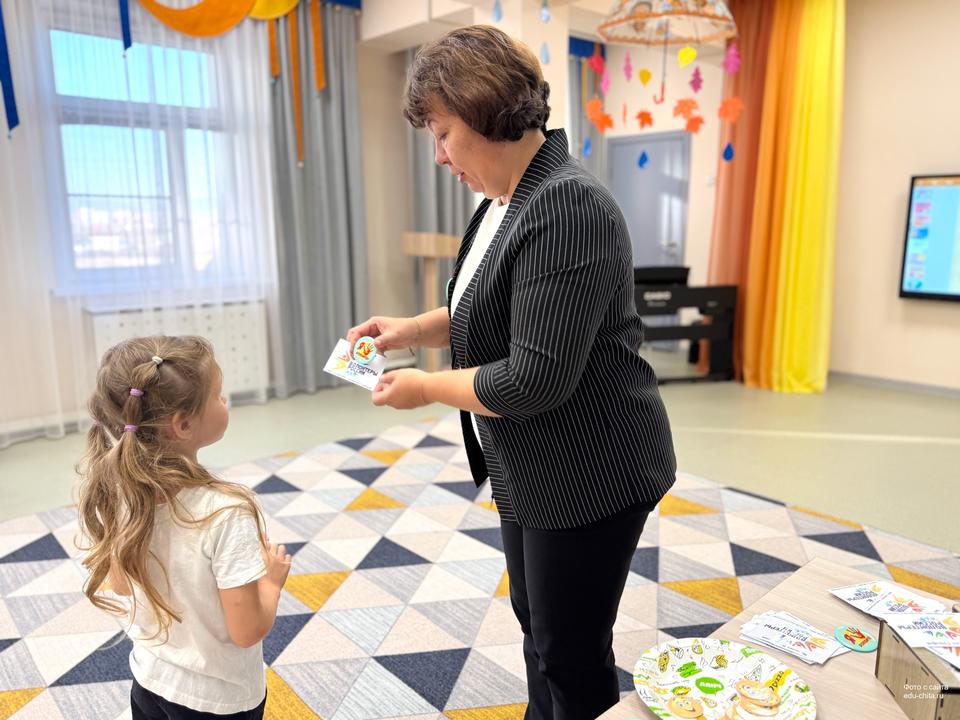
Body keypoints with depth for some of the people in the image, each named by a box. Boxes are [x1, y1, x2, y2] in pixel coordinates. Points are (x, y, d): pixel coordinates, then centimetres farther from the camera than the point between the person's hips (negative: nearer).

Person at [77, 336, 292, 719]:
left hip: (148, 681, 5)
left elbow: (120, 584, 2)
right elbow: (247, 630, -25)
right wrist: (272, 577, -9)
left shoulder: (114, 492, -15)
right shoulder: (224, 513, -33)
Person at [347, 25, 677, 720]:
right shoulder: (506, 200, 6)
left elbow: (536, 379, -28)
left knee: (572, 659, 9)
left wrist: (426, 388, -14)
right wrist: (412, 329, 4)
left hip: (590, 479, -10)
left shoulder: (567, 208, -25)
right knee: (535, 622, 26)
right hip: (530, 472, 10)